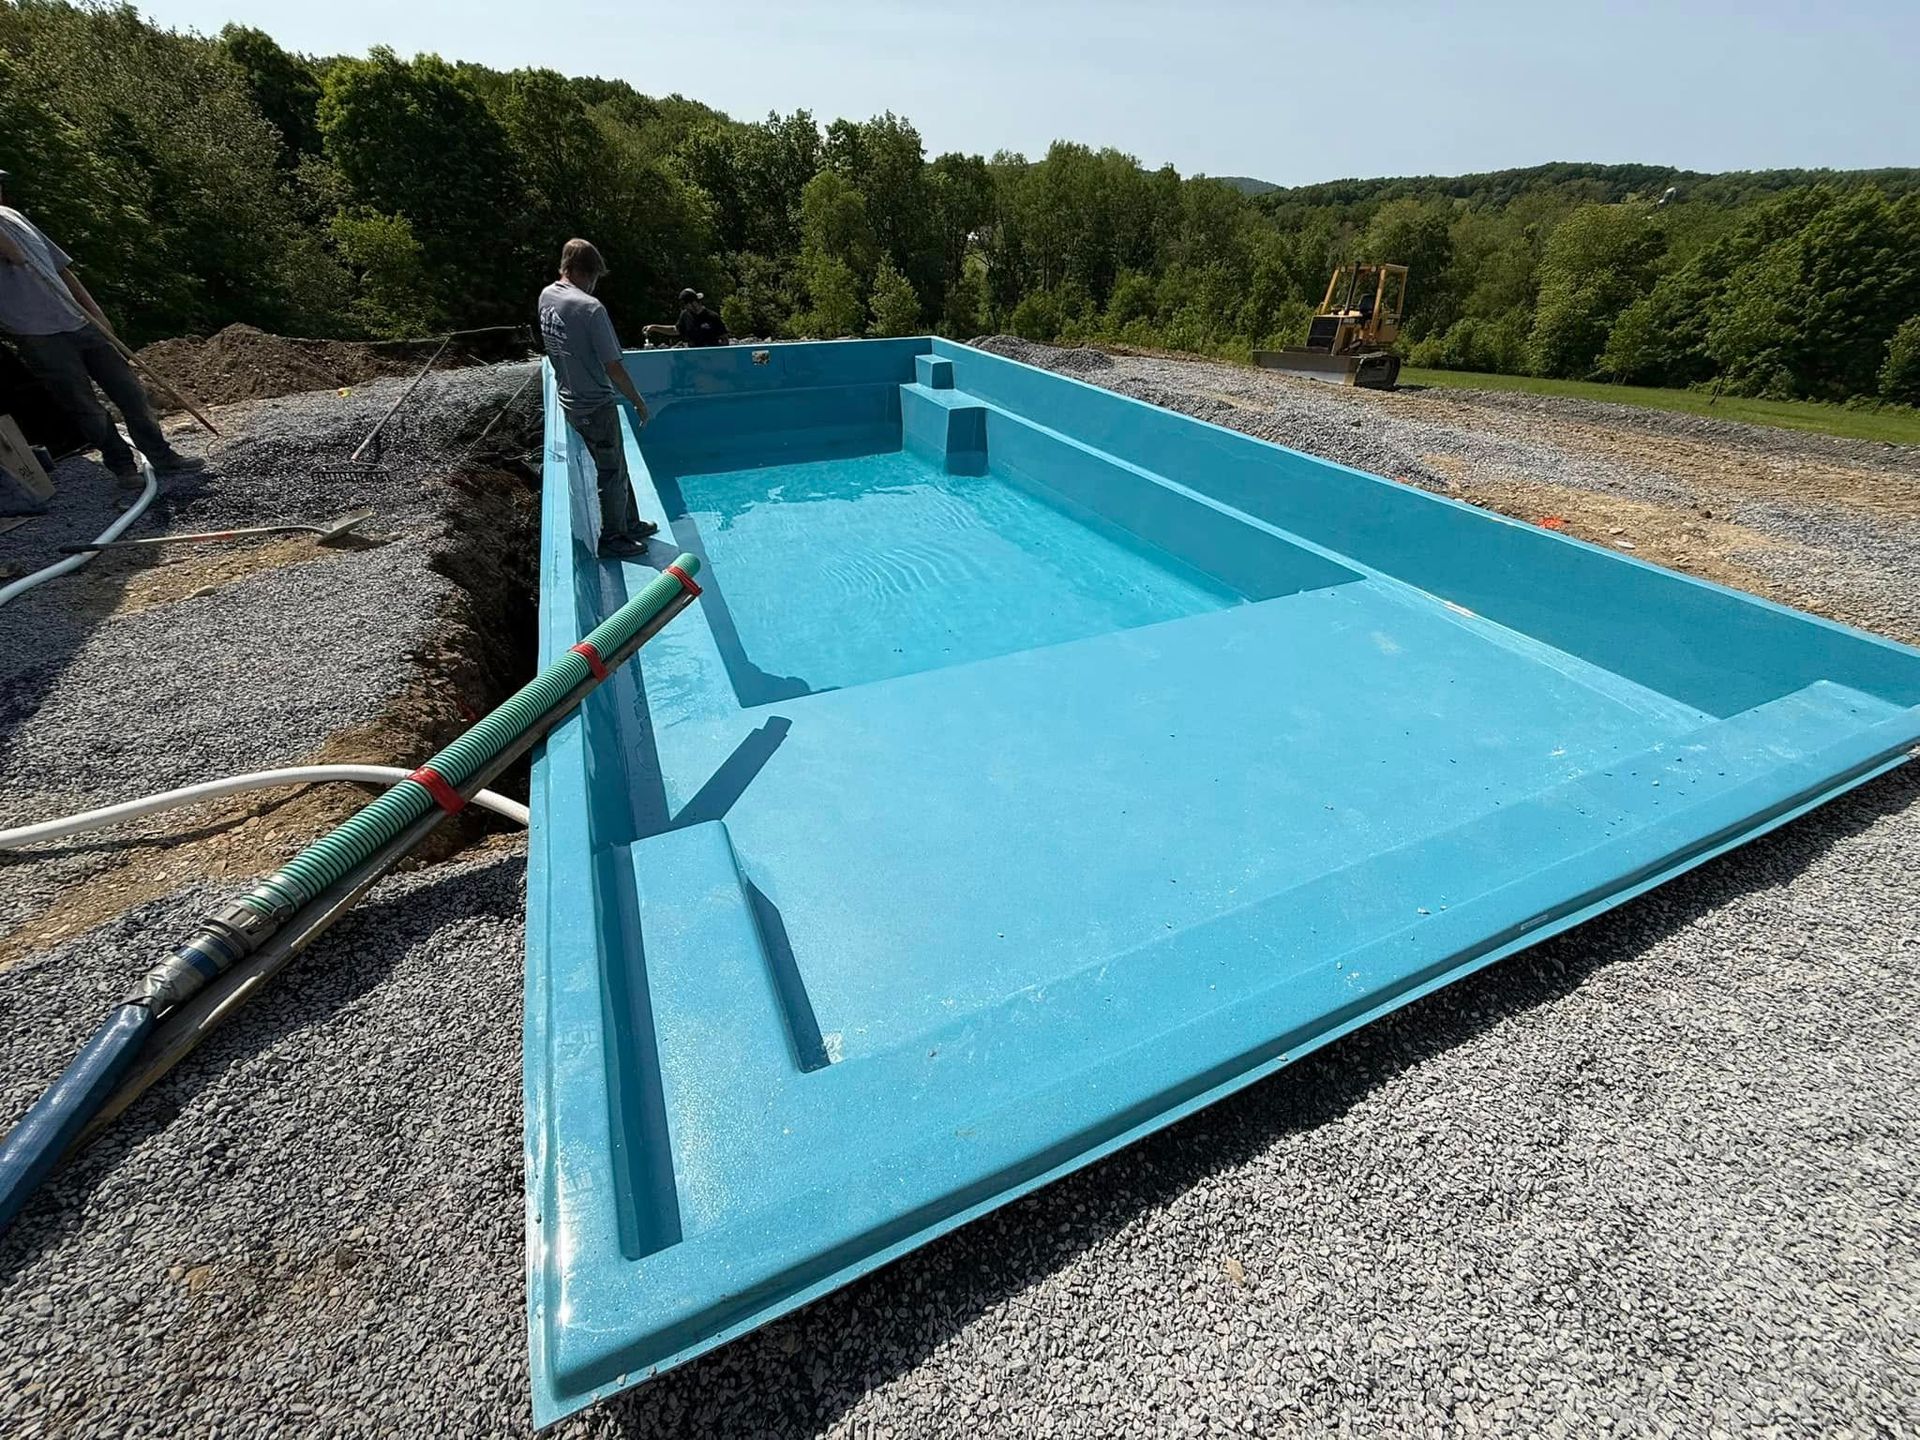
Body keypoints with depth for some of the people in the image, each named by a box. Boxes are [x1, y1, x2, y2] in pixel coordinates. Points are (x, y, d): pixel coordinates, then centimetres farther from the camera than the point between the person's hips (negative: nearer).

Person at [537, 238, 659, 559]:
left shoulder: (546, 296, 4)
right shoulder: (590, 308, -22)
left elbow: (559, 347, 14)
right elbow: (613, 367, -20)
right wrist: (638, 401, -9)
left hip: (570, 399, 8)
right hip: (596, 405, -8)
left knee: (615, 467, 20)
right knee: (611, 473, 6)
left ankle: (629, 523, 32)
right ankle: (612, 538, 18)